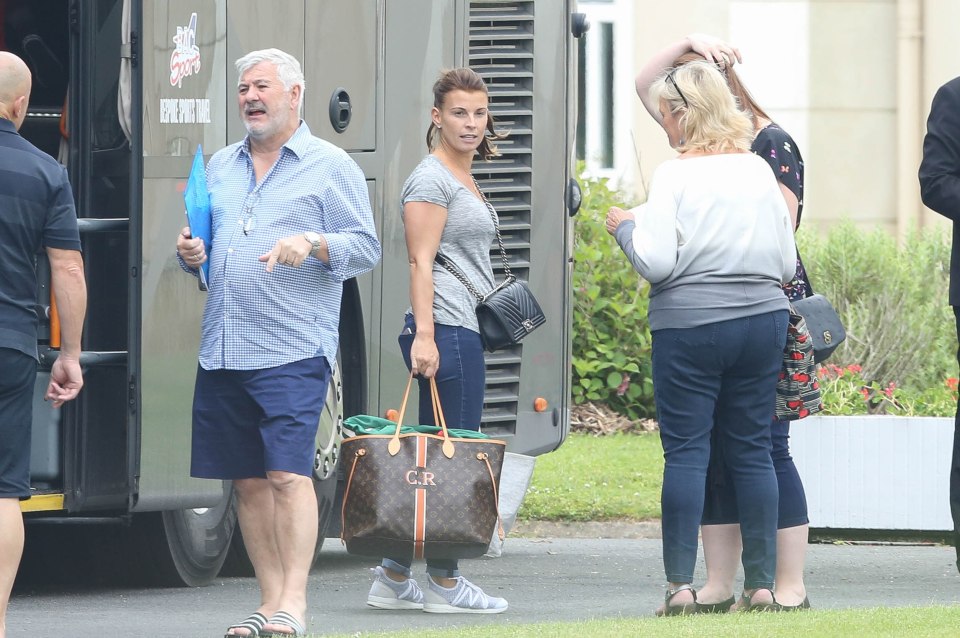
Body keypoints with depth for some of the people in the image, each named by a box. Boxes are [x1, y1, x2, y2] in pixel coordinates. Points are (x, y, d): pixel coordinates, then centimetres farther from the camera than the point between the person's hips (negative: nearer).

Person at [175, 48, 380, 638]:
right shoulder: (221, 168, 19)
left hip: (293, 350, -6)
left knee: (288, 473, -14)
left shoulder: (330, 167, 3)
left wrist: (314, 246, -19)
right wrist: (191, 253, 4)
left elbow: (365, 249, -2)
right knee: (248, 481, 6)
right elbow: (202, 236, 27)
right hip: (223, 348, 6)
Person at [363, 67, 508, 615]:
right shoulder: (431, 180, -8)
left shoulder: (465, 180, 20)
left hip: (466, 331, 10)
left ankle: (394, 578, 12)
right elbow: (421, 262, -15)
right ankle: (444, 583, -1)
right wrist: (423, 335, -21)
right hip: (445, 329, -10)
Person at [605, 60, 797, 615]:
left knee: (687, 451, -1)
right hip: (762, 319, 4)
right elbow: (788, 263, 9)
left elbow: (656, 262, -12)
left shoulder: (676, 175, -8)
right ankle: (761, 582, 6)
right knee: (753, 450, 7)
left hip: (691, 324, -4)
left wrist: (626, 227, 6)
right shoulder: (759, 171, 6)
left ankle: (681, 582, -5)